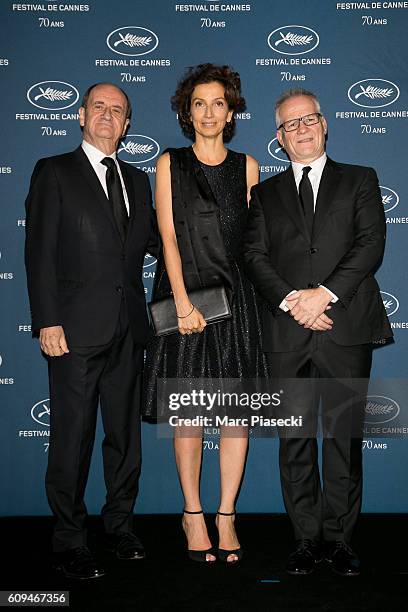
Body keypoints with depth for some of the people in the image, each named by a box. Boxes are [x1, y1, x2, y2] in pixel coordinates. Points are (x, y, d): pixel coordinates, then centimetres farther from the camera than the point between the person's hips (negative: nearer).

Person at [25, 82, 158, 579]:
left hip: (127, 330, 5)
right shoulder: (54, 172, 1)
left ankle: (119, 524, 30)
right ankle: (69, 541, 16)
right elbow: (40, 252, -6)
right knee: (72, 437, 2)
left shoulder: (137, 180, 17)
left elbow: (154, 240, 14)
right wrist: (47, 322, -14)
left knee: (125, 432, 13)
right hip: (77, 329, -5)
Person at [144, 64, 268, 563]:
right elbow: (168, 235, -2)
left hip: (236, 297, 2)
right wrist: (183, 300, -12)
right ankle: (193, 515, 16)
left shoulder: (246, 167, 11)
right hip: (184, 295, -1)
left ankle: (226, 517, 12)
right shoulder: (169, 164, 6)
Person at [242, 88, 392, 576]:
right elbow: (254, 256, 5)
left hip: (347, 329, -1)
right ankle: (307, 538, 16)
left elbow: (371, 243, -1)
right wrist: (291, 300, -12)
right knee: (295, 440, 5)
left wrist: (325, 293, -13)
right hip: (287, 334, 2)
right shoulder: (265, 193, 17)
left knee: (344, 437, 3)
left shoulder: (359, 180, 13)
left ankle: (339, 537, 16)